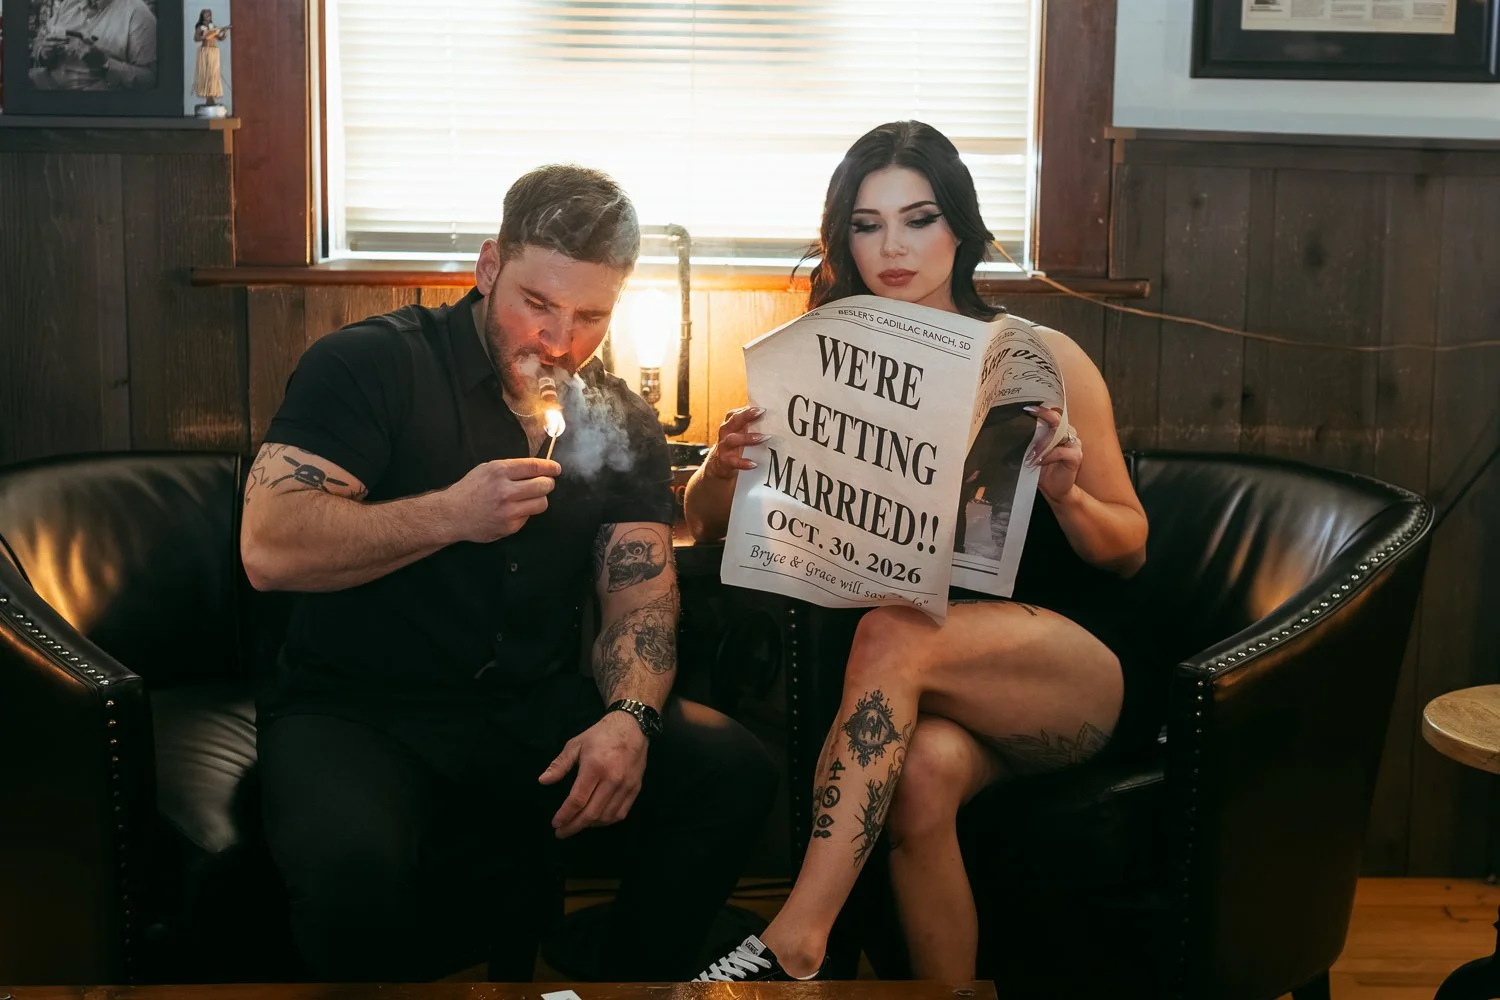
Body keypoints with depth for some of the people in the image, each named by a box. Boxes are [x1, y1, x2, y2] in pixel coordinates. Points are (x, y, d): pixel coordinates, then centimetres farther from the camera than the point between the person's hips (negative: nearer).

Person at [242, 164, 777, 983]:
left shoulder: (620, 420, 9)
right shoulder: (372, 365, -5)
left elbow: (640, 586, 2)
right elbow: (270, 552, -14)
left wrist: (627, 716, -18)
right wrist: (451, 515, -22)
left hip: (539, 713, 4)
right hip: (358, 713, -4)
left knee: (732, 774, -18)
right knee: (352, 869, -36)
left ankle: (624, 985, 4)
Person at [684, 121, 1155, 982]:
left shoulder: (1043, 359, 0)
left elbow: (1128, 549, 5)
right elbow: (708, 522, 9)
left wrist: (1064, 495, -18)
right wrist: (725, 464, -15)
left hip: (1077, 667, -2)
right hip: (930, 685, 2)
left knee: (893, 635, -33)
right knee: (922, 769, -35)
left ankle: (795, 941, -32)